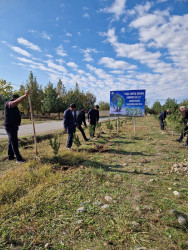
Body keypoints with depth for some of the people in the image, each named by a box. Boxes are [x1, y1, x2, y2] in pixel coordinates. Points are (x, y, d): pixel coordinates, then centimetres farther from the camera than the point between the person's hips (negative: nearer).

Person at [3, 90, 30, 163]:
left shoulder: (13, 106, 19)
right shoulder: (9, 103, -11)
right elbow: (17, 101, -33)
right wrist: (25, 95, -41)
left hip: (13, 126, 11)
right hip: (10, 126, -11)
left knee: (11, 141, 15)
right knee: (14, 142, -11)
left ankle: (10, 156, 26)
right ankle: (18, 159, -11)